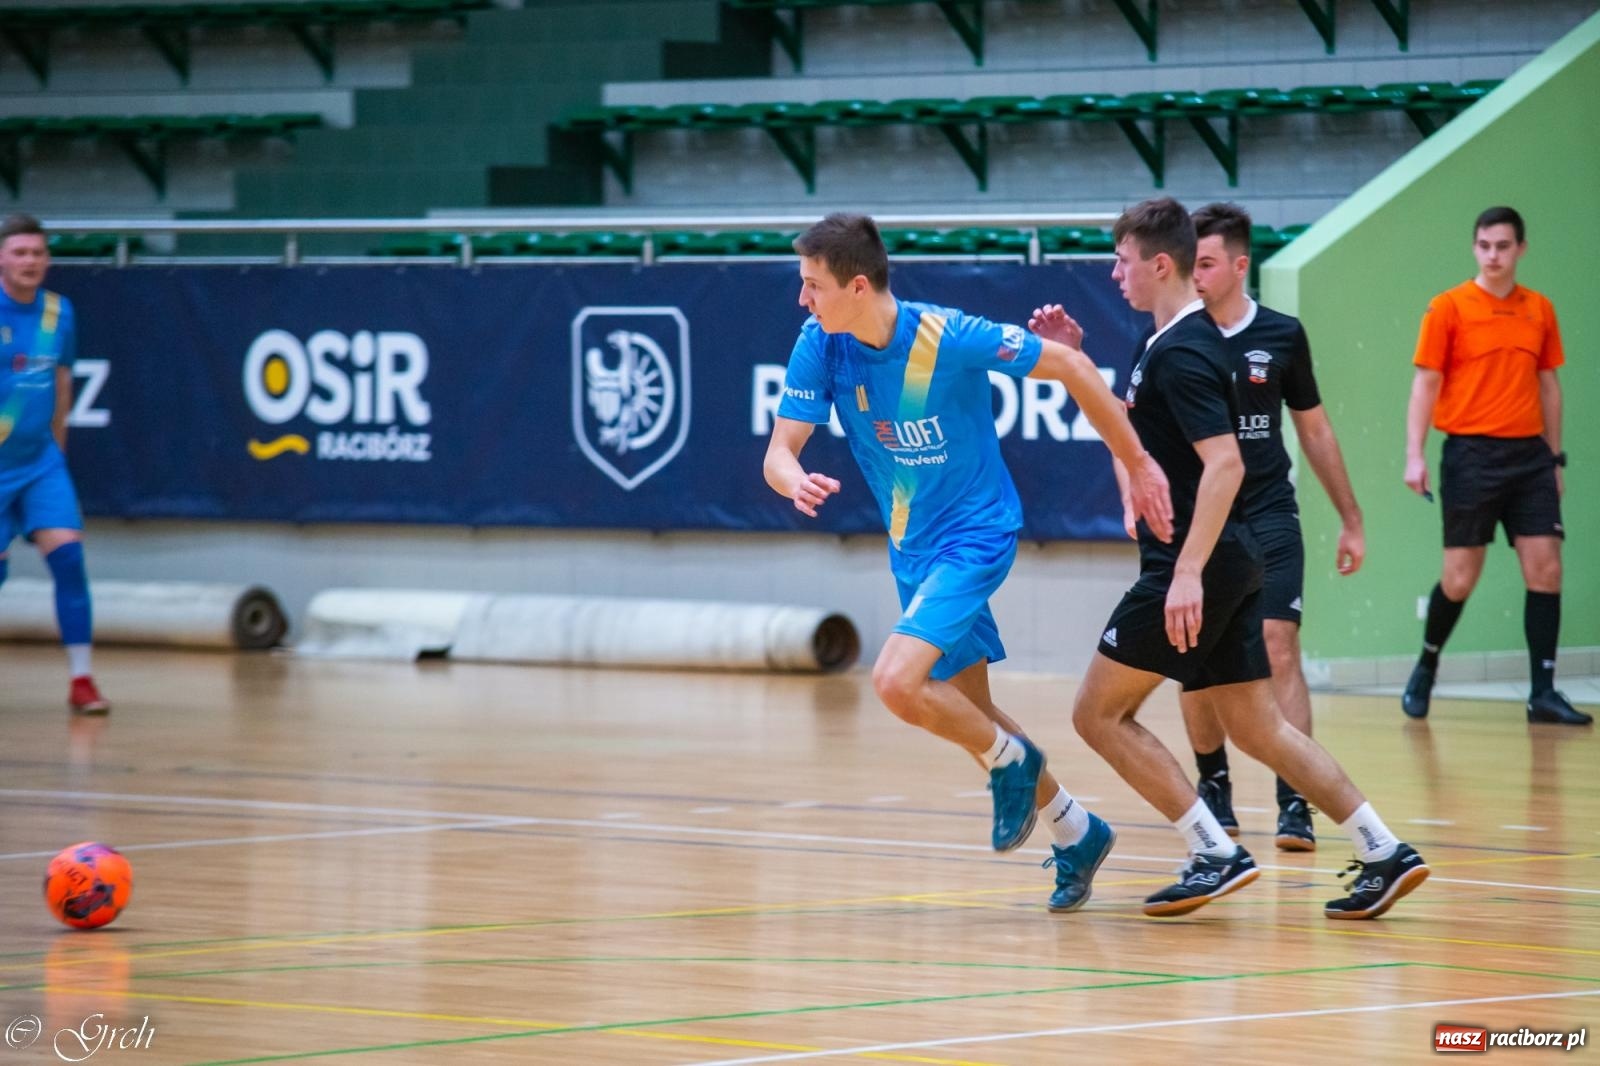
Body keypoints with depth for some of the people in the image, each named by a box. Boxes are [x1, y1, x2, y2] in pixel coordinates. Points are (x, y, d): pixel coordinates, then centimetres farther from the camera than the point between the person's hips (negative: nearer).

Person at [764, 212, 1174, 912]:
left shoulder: (950, 338, -24)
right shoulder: (819, 346, -10)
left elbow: (1071, 367, -14)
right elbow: (780, 452, -12)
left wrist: (1137, 464, -11)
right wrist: (797, 483, -37)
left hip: (975, 534, -7)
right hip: (912, 548, 7)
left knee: (896, 682, -24)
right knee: (964, 711, 15)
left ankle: (1011, 760, 4)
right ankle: (1076, 833, 35)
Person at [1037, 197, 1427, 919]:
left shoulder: (1181, 353, -15)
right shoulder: (1173, 343, 16)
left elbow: (1225, 463, -24)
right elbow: (1127, 426, 30)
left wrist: (1188, 570, -28)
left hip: (1197, 564, -10)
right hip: (1228, 561, 10)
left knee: (1099, 712, -3)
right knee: (1256, 727, 10)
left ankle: (1215, 855, -7)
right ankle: (1384, 853, 5)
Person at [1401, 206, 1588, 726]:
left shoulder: (1539, 310, 9)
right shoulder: (1448, 308, -2)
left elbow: (1548, 385, 16)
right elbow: (1426, 382, -3)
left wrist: (1555, 457, 14)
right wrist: (1414, 454, -12)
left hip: (1529, 454, 4)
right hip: (1471, 453, -3)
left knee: (1546, 569, -5)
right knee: (1459, 578, 0)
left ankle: (1543, 692, -1)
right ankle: (1425, 669, 23)